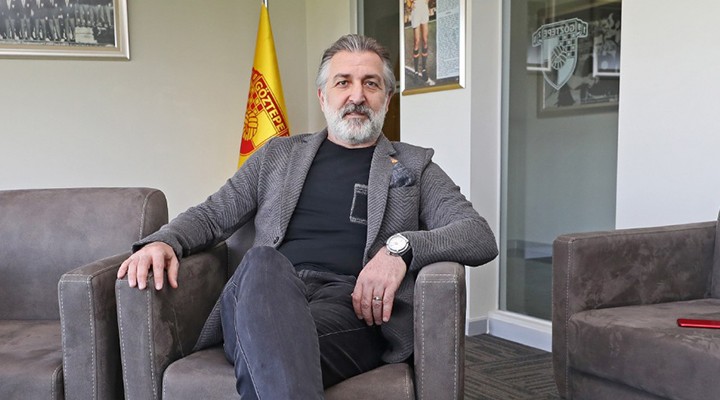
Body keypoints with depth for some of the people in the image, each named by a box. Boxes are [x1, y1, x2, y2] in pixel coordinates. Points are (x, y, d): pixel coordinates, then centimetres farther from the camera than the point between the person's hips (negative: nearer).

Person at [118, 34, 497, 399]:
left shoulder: (414, 166, 18)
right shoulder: (278, 154, 24)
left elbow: (482, 237, 6)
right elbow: (212, 215, 23)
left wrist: (401, 247, -13)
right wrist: (163, 241, -1)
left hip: (354, 304, -3)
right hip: (269, 292, 4)